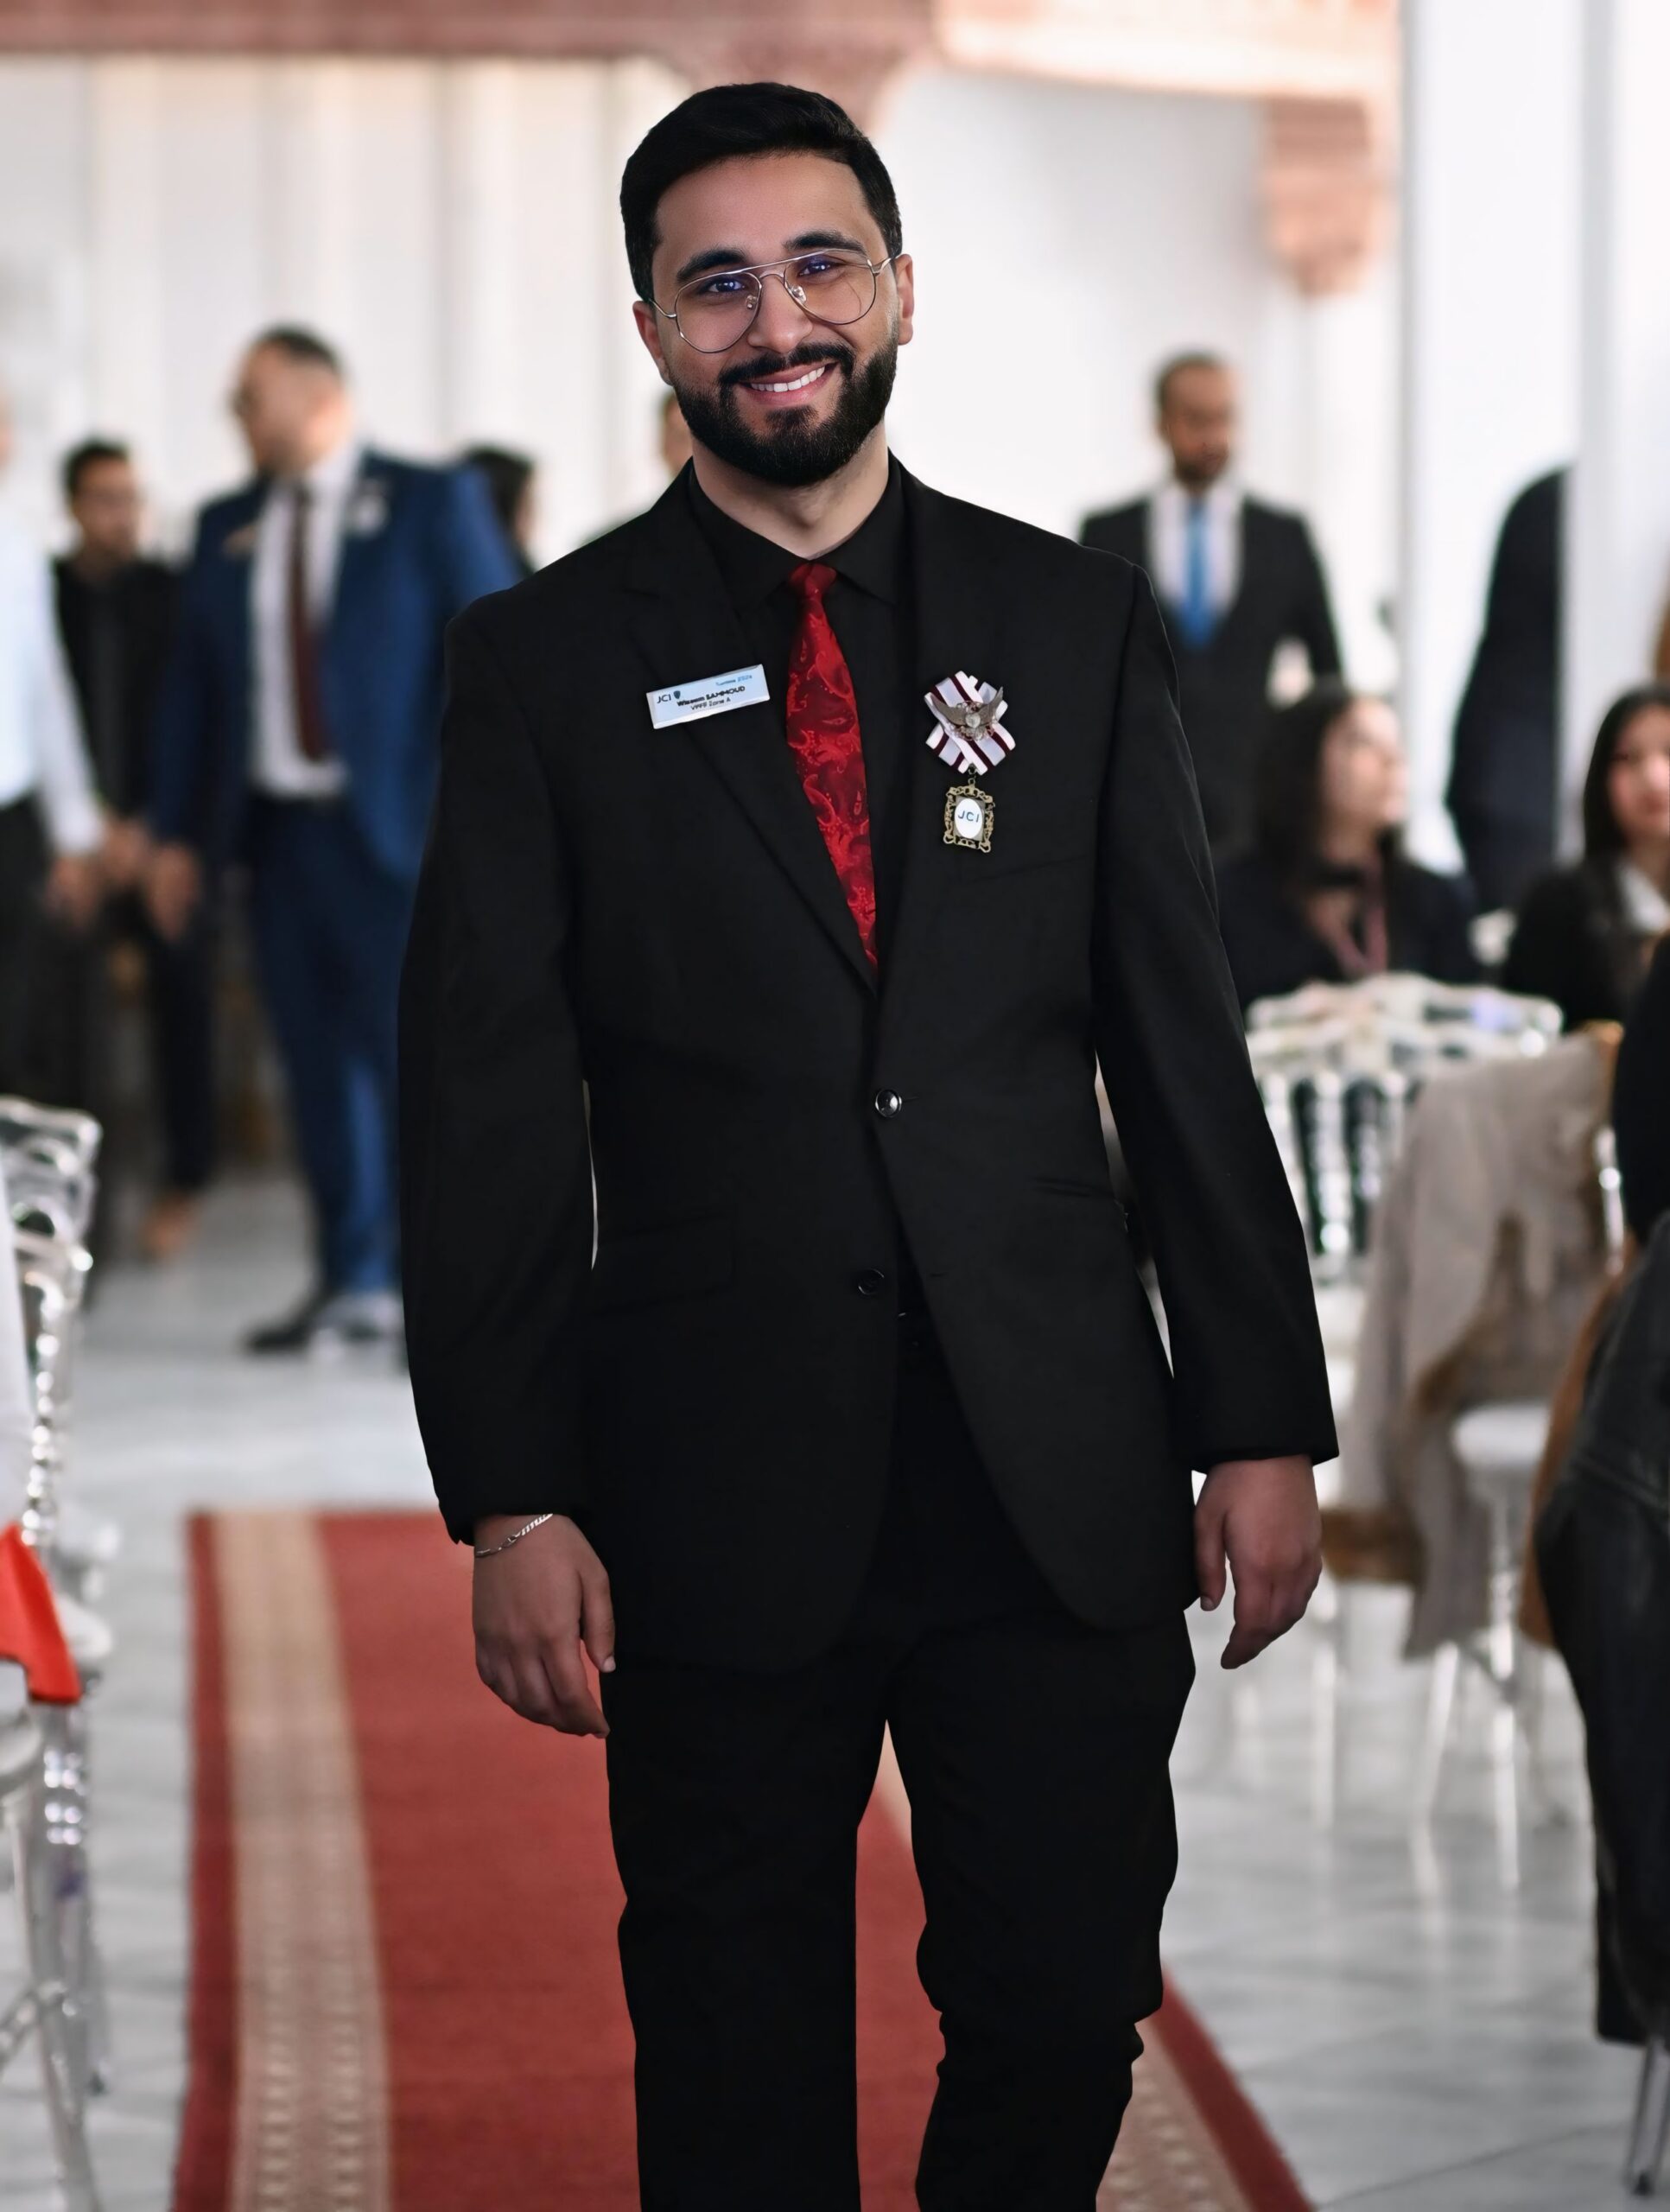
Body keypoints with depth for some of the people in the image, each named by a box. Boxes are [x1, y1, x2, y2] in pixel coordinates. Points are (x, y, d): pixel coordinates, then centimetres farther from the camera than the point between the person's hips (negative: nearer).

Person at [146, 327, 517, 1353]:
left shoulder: (433, 502, -1)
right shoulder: (227, 528, 13)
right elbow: (192, 684, 14)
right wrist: (179, 834, 8)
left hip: (395, 833, -5)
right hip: (276, 832, 5)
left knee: (414, 1055, -8)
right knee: (319, 1064, 7)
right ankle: (355, 1286, 14)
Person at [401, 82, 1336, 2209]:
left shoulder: (1076, 625, 7)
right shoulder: (547, 661, 2)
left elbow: (1186, 1049, 7)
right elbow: (484, 1101, 0)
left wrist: (1266, 1424, 3)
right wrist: (511, 1496, -7)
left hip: (1059, 1475, 1)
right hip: (720, 1492, -1)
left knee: (1069, 2015, 4)